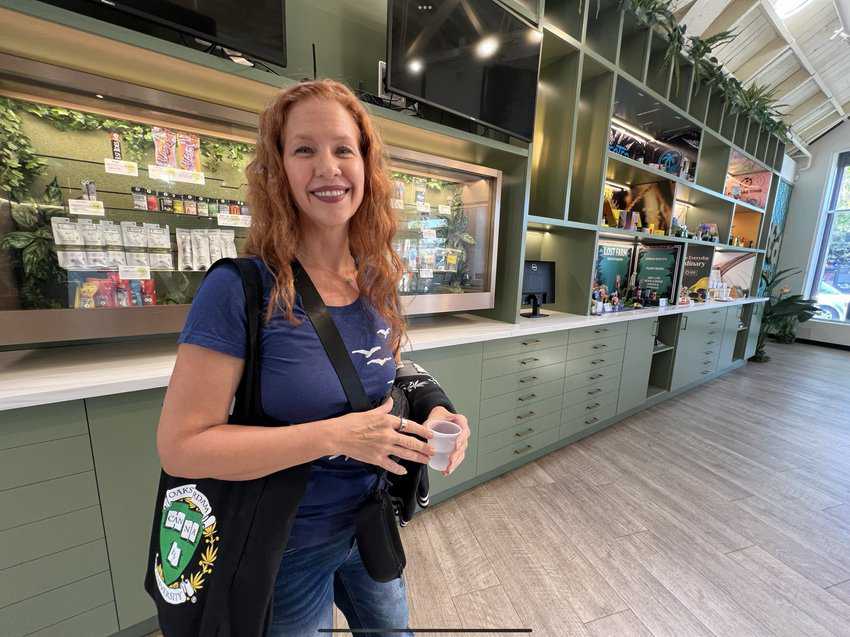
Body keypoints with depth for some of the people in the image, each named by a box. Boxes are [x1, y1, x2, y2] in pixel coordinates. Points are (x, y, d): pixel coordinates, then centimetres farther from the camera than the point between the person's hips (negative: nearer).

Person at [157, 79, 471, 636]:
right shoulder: (239, 289, -24)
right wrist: (336, 436, -31)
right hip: (289, 546, -5)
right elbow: (181, 446, -22)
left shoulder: (379, 282, -7)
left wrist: (429, 417, -14)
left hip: (370, 524, 6)